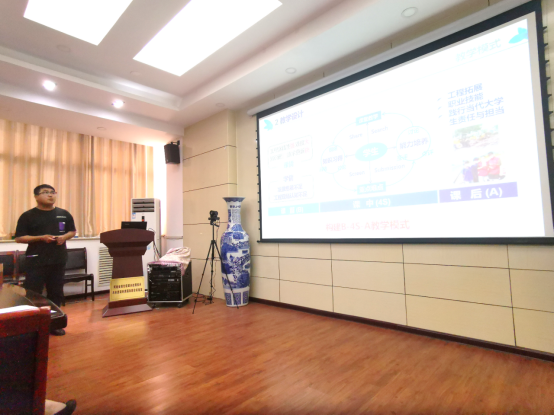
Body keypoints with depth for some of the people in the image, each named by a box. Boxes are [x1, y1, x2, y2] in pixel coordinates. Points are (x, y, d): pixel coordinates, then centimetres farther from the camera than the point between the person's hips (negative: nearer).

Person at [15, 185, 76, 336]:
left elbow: (72, 231, 14)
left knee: (56, 293, 12)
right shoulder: (28, 216, -4)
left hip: (58, 260, 4)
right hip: (36, 261, -3)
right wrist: (41, 238, -19)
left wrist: (64, 237, -8)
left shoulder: (64, 214, 6)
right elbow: (19, 238, -5)